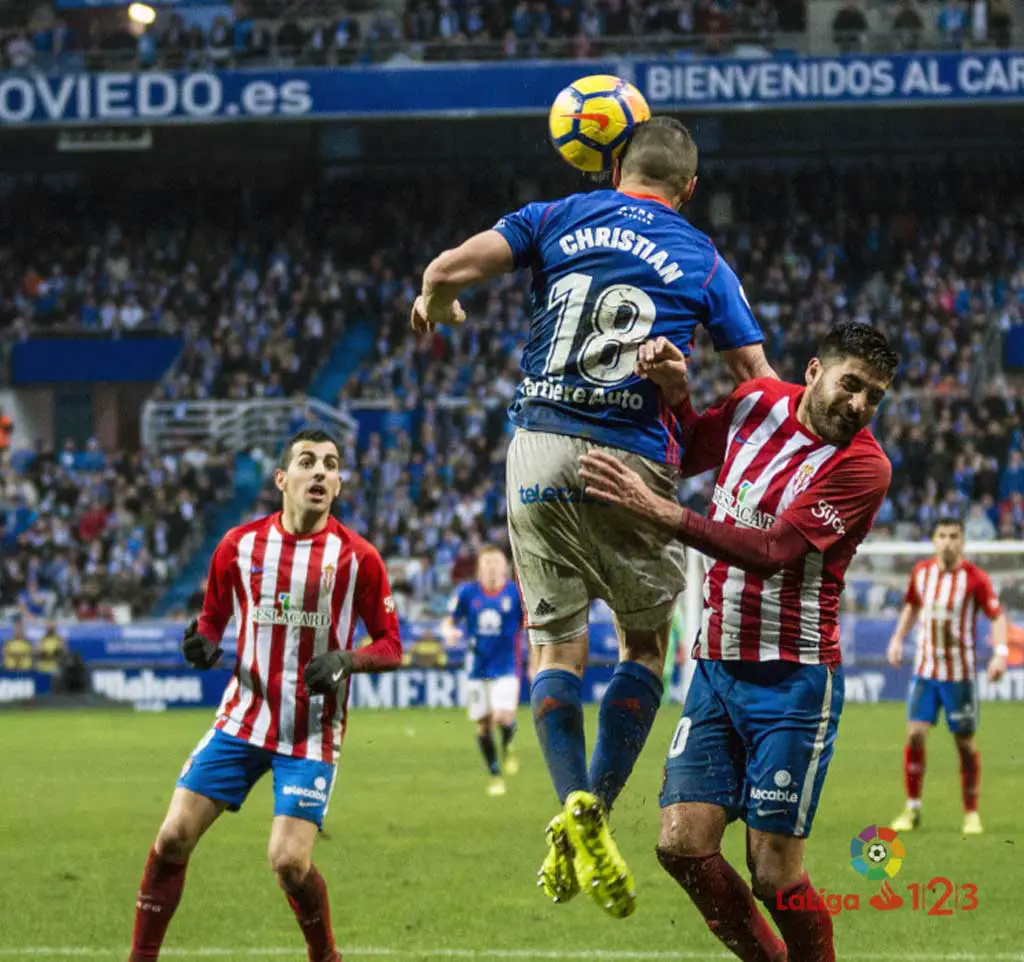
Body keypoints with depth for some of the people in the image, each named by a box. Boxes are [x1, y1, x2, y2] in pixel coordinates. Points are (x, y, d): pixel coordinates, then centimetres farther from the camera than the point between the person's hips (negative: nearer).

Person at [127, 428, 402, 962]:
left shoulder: (357, 557, -6)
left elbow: (390, 647, 0)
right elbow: (213, 618, 15)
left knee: (290, 862, -14)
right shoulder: (240, 545, 0)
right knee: (174, 837, -6)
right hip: (244, 717, 3)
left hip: (312, 734, -3)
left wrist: (344, 661, -20)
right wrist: (203, 644, -8)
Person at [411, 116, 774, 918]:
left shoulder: (562, 218, 9)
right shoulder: (703, 261, 9)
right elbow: (761, 383, 6)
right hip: (633, 463, -1)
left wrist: (433, 307, 19)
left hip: (541, 452, 1)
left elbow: (452, 266, -2)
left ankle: (575, 807, -8)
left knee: (556, 642, 11)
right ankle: (597, 808, -3)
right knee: (647, 641, 14)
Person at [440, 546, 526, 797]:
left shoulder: (516, 593, -3)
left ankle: (507, 746, 14)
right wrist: (449, 632, -21)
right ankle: (495, 776, 23)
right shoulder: (467, 593, 0)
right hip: (477, 669, 2)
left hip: (506, 668, -2)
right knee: (483, 725, 5)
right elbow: (449, 621, 4)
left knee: (503, 717, -21)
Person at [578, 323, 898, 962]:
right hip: (716, 666, 6)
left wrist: (659, 509, -28)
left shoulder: (862, 465, -13)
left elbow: (772, 552, -23)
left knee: (775, 872, -8)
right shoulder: (759, 402, 5)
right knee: (684, 845, -2)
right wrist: (673, 392, 2)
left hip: (791, 678, -6)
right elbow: (687, 454, 24)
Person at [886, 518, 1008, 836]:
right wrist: (898, 638, 11)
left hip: (960, 673, -3)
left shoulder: (975, 577, -11)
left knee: (965, 743, 1)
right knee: (915, 735, -6)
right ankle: (912, 808, 5)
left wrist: (1001, 652, -25)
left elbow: (997, 615, -11)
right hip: (925, 669, 3)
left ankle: (971, 813, 15)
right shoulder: (921, 571, 2)